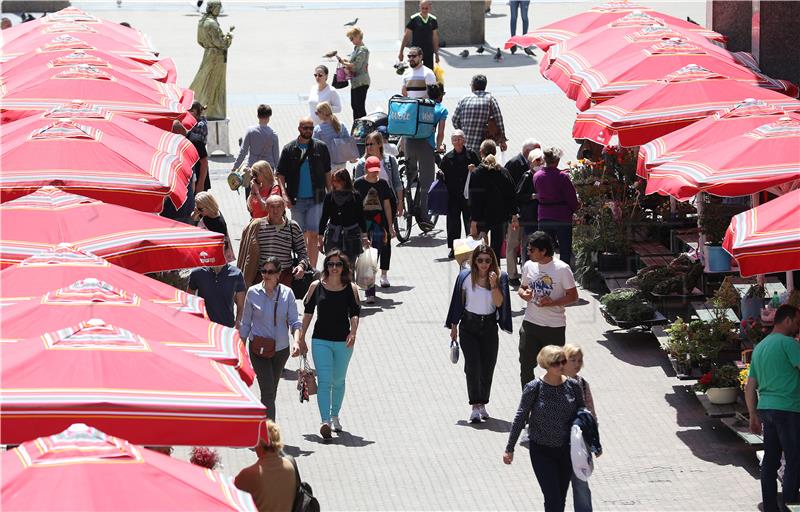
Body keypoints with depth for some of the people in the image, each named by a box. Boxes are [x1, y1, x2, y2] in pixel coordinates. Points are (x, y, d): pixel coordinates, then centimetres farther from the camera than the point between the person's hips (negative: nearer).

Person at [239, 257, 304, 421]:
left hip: (281, 348, 2)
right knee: (268, 390, -14)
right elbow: (245, 323, 3)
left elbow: (294, 321, -2)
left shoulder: (287, 293, -2)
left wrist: (296, 341, -20)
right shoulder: (253, 292, -5)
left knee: (271, 392, 16)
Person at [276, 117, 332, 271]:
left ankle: (312, 268, -7)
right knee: (301, 235, 10)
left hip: (315, 199, -1)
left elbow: (327, 173, 10)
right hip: (296, 199, 1)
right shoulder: (289, 149, 3)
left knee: (313, 234, -8)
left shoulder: (321, 147, 4)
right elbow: (281, 174, 4)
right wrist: (284, 194, -9)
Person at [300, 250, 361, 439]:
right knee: (324, 381, -13)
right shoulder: (316, 286, 0)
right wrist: (301, 337, 7)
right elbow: (308, 312, 7)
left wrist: (353, 332, -22)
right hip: (320, 340, -1)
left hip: (343, 342, 1)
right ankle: (325, 422, -22)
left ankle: (335, 416, 36)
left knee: (338, 381, 16)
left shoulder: (351, 289, -1)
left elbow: (354, 314, -4)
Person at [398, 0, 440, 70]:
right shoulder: (414, 19, -6)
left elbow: (435, 38, 12)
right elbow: (406, 36, -3)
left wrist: (436, 54, 13)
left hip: (429, 52, 3)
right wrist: (401, 52, -3)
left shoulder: (433, 20, 5)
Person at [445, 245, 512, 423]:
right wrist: (454, 326, 7)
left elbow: (499, 303, -11)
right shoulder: (466, 277, -4)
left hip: (489, 325, 1)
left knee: (488, 367, 5)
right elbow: (459, 302, 5)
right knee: (473, 365, -11)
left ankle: (482, 405, 20)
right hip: (469, 326, -1)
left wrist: (494, 285, -24)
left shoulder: (500, 277, -3)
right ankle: (475, 407, -13)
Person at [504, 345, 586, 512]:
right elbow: (520, 418, -6)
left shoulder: (573, 386, -4)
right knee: (552, 498, -10)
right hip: (541, 451, -4)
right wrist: (509, 449, -4)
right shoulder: (534, 388, -14)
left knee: (561, 498, 12)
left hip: (566, 449, 4)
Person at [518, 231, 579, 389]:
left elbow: (573, 296, -7)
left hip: (555, 327, -4)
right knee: (526, 365, 6)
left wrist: (552, 302, -22)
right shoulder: (528, 266, 2)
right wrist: (523, 293, -8)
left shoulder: (562, 269, -12)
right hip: (531, 323, 4)